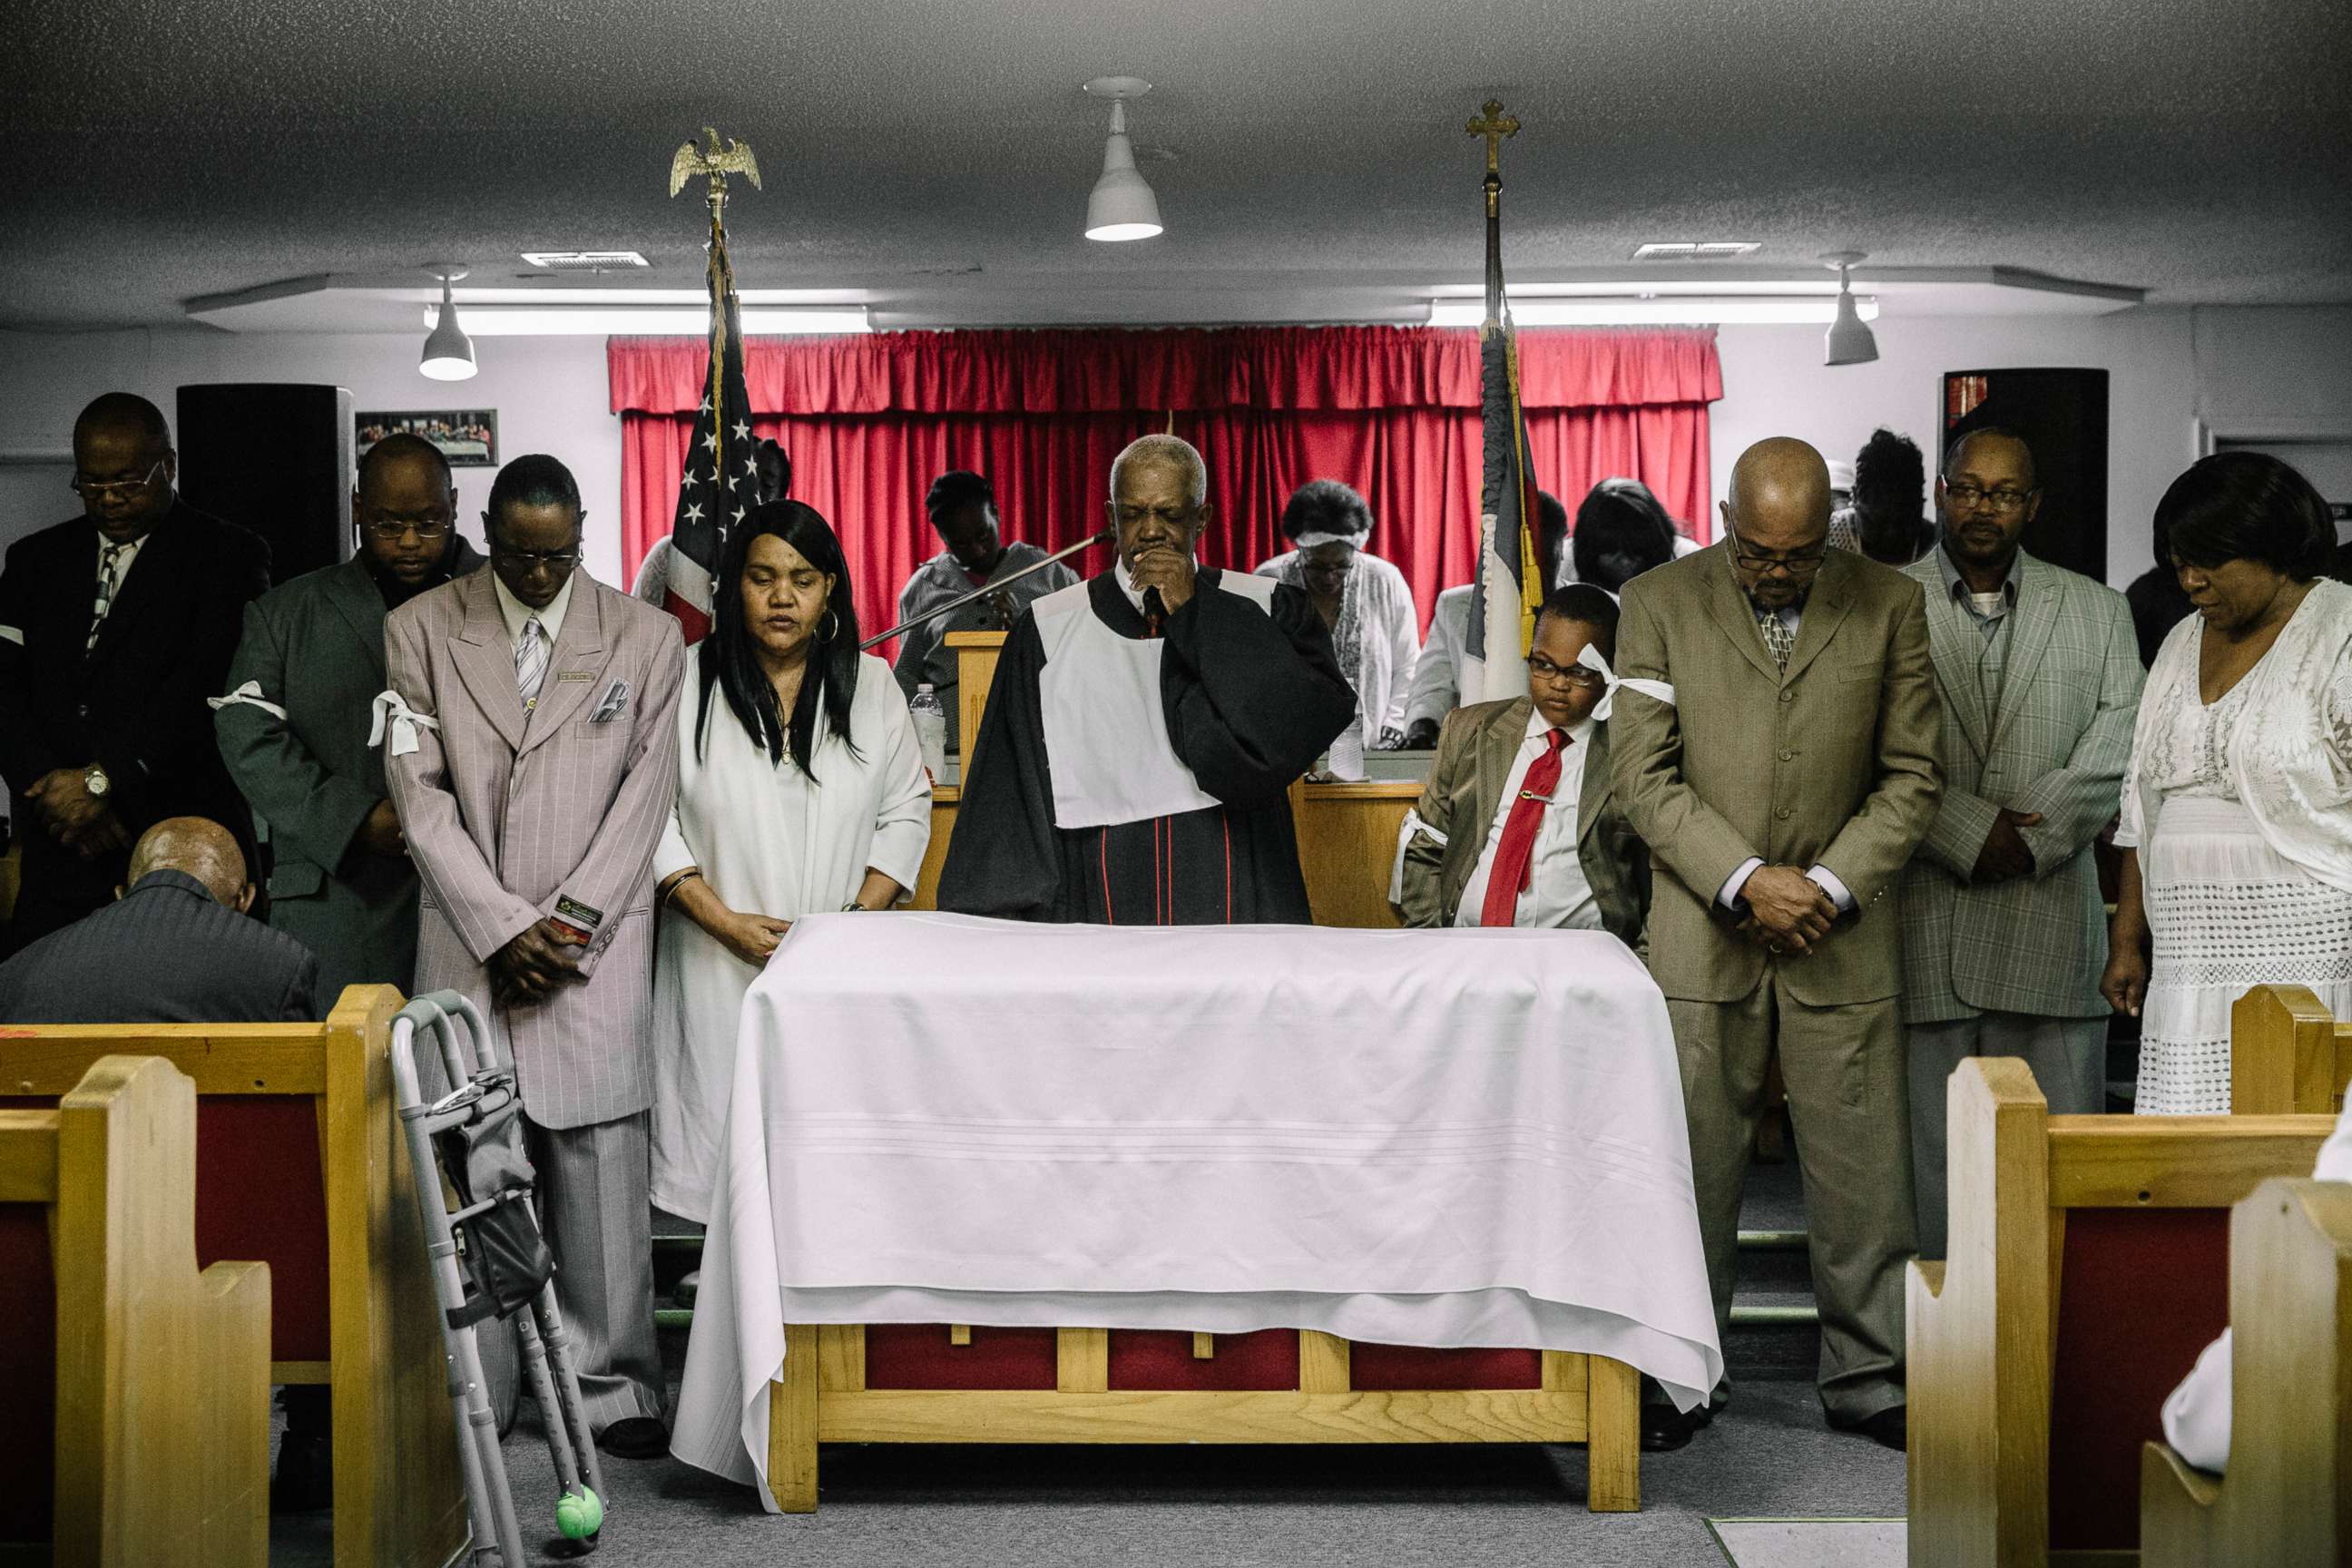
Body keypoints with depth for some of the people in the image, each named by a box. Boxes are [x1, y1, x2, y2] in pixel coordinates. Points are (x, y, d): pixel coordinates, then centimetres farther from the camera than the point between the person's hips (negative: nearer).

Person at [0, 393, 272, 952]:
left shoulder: (227, 555, 2)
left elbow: (203, 683, -9)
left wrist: (104, 779, -15)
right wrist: (51, 784, -9)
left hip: (182, 840, -4)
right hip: (57, 851, 4)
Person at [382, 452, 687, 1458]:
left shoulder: (644, 638, 7)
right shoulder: (421, 631, 6)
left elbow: (646, 793, 3)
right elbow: (420, 792, 1)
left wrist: (571, 922, -7)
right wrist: (502, 927, -7)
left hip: (596, 947, 0)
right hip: (468, 944, 0)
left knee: (600, 1164, -1)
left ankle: (612, 1387, 10)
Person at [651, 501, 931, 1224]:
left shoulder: (870, 686, 8)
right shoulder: (686, 683, 0)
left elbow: (906, 809, 9)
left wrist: (860, 916, -5)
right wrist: (722, 921, -10)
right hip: (721, 968, -1)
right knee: (726, 1134, -2)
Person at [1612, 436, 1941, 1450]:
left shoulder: (1890, 606, 4)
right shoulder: (1659, 604, 2)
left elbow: (1912, 776, 5)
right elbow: (1645, 776, -3)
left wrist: (1831, 885, -8)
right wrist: (1747, 880, -12)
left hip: (1842, 933, 1)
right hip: (1703, 935, -1)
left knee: (1861, 1167, 2)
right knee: (1693, 1167, 3)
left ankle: (1866, 1377, 16)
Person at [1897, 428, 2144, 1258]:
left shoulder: (2096, 611, 13)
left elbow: (2120, 752, 3)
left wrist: (2032, 837, -9)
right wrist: (1970, 832, -12)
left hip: (2052, 915, 2)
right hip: (1922, 922, -1)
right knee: (1929, 1150, 1)